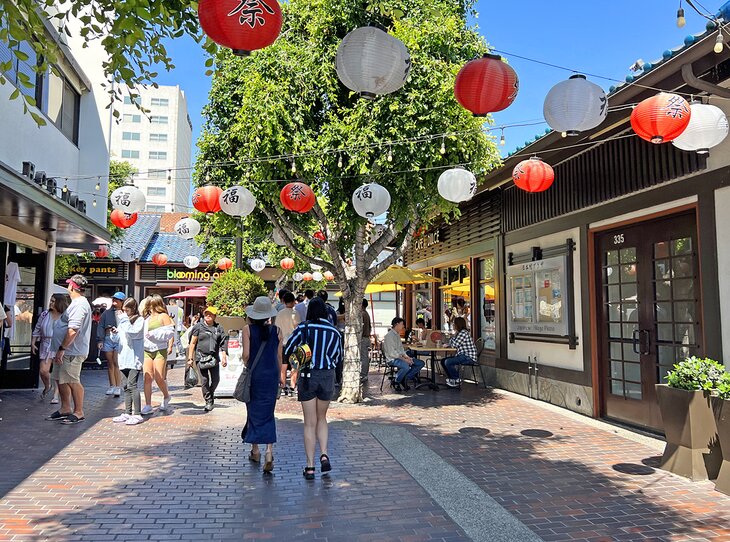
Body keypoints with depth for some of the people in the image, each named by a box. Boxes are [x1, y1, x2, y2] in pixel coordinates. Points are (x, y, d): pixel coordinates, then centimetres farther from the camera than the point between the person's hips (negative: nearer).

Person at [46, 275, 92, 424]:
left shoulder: (79, 305, -18)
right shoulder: (77, 303, 17)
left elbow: (73, 330, -25)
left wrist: (62, 349, -22)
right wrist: (61, 350, 21)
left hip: (71, 352, -11)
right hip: (65, 351, 11)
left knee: (72, 381, -5)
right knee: (61, 379, 16)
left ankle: (78, 412, 4)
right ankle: (65, 409, 27)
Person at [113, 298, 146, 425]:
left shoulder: (139, 320, -4)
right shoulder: (123, 320, 16)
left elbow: (133, 333, -19)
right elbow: (119, 338, 22)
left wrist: (125, 320, -14)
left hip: (134, 358, -7)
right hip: (124, 358, 7)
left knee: (132, 385, -11)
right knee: (126, 386, 10)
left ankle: (137, 414, -8)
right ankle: (127, 413, 18)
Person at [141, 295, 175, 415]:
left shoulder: (163, 316, -1)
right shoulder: (146, 318, 16)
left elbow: (170, 332, -8)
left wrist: (154, 334, -14)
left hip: (160, 350, -5)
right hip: (146, 350, 5)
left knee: (159, 378, -7)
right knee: (147, 378, -3)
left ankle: (166, 397, 22)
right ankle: (148, 406, 3)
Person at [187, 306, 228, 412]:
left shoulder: (218, 328, 9)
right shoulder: (199, 326, 2)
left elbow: (223, 344, 9)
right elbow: (192, 343, 3)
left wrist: (224, 357, 1)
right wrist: (190, 358, -1)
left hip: (214, 357, 2)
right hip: (201, 356, -2)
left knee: (216, 379, 3)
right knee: (204, 380, -4)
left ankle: (210, 394, 31)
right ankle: (208, 401, 8)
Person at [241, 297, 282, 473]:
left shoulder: (248, 330, -6)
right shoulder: (277, 331, -1)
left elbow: (246, 355, -10)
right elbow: (279, 356, 4)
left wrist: (248, 367, 11)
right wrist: (280, 375, 16)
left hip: (253, 375, -1)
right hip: (271, 375, 1)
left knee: (254, 412, 13)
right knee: (268, 414, 6)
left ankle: (255, 451, 24)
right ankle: (269, 450, -8)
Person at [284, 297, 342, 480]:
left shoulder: (303, 328, -7)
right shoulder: (334, 331, 0)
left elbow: (286, 350, -6)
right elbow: (338, 358, 8)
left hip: (307, 377, -1)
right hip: (327, 377, 2)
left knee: (310, 423, 7)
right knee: (321, 418, 20)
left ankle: (310, 467, 8)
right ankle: (324, 455, 3)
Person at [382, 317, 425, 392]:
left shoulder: (397, 335, 18)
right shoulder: (389, 335, -12)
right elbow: (392, 352, -19)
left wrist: (407, 357, 2)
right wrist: (404, 359, -20)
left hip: (400, 357, 10)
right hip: (393, 359, -9)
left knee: (421, 363, -1)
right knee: (406, 366, -38)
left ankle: (404, 379, -4)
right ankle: (396, 382, -12)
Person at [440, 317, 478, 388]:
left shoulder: (463, 332, -16)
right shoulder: (459, 333, 15)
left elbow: (454, 345, -18)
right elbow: (451, 343, 17)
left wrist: (455, 334, -8)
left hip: (469, 358, -10)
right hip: (463, 356, 11)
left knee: (448, 362, -23)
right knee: (443, 361, 6)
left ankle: (456, 380, -6)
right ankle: (452, 379, 11)